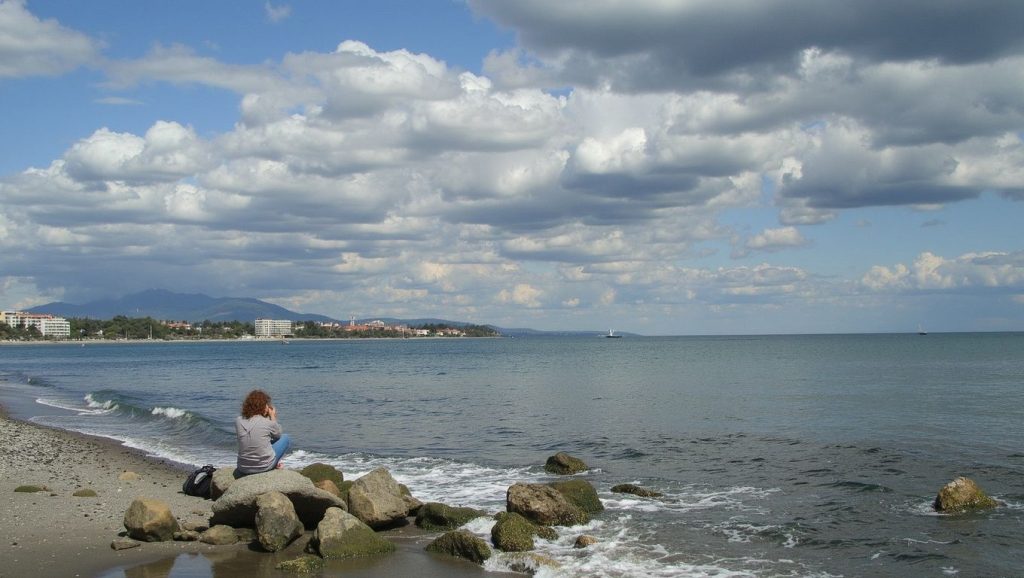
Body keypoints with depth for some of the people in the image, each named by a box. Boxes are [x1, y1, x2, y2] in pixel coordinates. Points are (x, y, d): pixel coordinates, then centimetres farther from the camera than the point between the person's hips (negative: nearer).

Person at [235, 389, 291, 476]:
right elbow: (279, 434, 8)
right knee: (286, 437, 18)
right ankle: (275, 464, 28)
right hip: (264, 467, -4)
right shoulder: (268, 423, -14)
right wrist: (273, 417, 17)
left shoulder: (238, 421, -4)